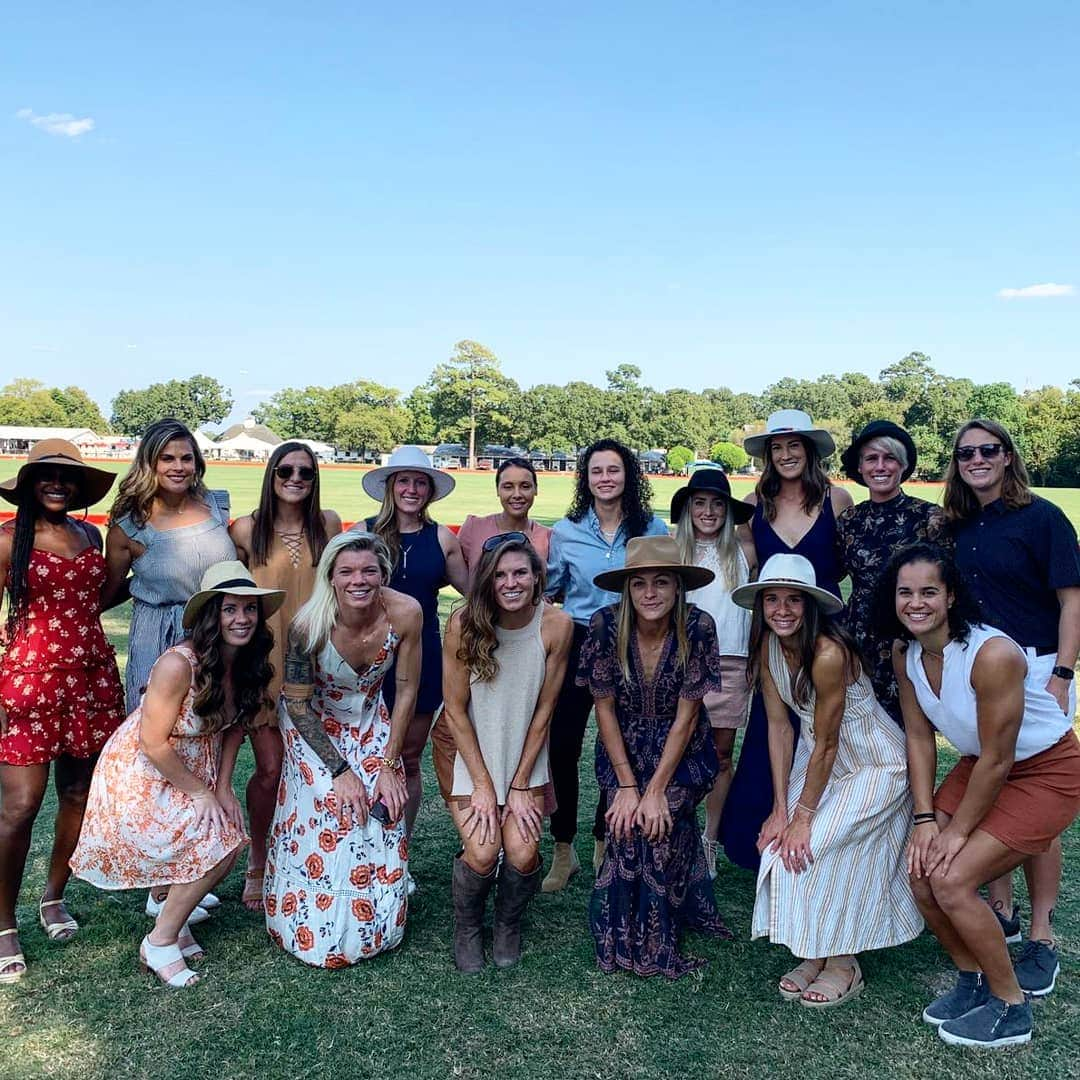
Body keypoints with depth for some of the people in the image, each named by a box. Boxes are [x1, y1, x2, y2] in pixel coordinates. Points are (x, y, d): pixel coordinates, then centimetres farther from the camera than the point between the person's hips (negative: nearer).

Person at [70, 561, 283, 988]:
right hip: (141, 775, -7)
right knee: (214, 850, -14)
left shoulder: (247, 662, -9)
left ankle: (172, 913, 19)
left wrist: (223, 786, -3)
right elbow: (154, 744, -24)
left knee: (229, 839, -6)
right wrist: (201, 794, -15)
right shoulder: (178, 664, -31)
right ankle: (159, 944, 6)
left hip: (193, 768, 7)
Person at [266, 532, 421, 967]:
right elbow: (297, 704, -18)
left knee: (382, 816, -4)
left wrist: (388, 765, -11)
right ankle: (315, 930, 15)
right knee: (329, 818, -10)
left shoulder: (405, 613, -26)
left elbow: (406, 691, -13)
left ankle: (374, 926, 21)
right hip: (314, 725, -2)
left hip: (370, 722, 3)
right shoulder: (309, 625, -31)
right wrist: (341, 770, -18)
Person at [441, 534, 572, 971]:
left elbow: (544, 709, -7)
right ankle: (467, 928, 17)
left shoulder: (556, 625, -15)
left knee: (522, 852, -14)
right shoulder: (464, 624, -18)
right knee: (482, 852, -16)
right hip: (473, 757, -1)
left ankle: (508, 924, 20)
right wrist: (483, 785, -10)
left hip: (527, 759, 1)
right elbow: (456, 710, -10)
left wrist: (519, 785, -6)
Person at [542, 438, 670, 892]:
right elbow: (549, 591, 12)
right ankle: (563, 850, 16)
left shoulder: (654, 530, 0)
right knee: (562, 746, -1)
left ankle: (605, 842, 29)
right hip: (578, 645, 0)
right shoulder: (565, 531, 1)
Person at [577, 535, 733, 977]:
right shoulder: (606, 625, -18)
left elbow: (686, 716, -15)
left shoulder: (698, 627, -20)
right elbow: (604, 708, -10)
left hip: (680, 751, 0)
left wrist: (656, 789, -17)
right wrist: (627, 785, -13)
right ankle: (621, 938, 4)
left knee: (662, 824, -17)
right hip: (624, 748, 1)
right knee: (626, 826, -17)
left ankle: (657, 941, 4)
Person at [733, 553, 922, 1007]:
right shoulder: (768, 645, -9)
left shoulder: (828, 653, -31)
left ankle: (843, 965, 8)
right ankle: (816, 954, 14)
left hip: (876, 765, -6)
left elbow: (826, 744, -24)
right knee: (781, 846, -5)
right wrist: (780, 808, -9)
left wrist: (802, 816, -17)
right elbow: (779, 725, -7)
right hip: (821, 759, 7)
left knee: (810, 849, -13)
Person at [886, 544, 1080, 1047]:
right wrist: (925, 819, -7)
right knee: (921, 868, -5)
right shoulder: (904, 654, -9)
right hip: (982, 765, 7)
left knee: (951, 878, -16)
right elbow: (919, 736, -1)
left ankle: (1011, 1009, 7)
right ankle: (972, 978, 21)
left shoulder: (993, 654, -32)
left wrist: (958, 831, -14)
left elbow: (998, 761, -24)